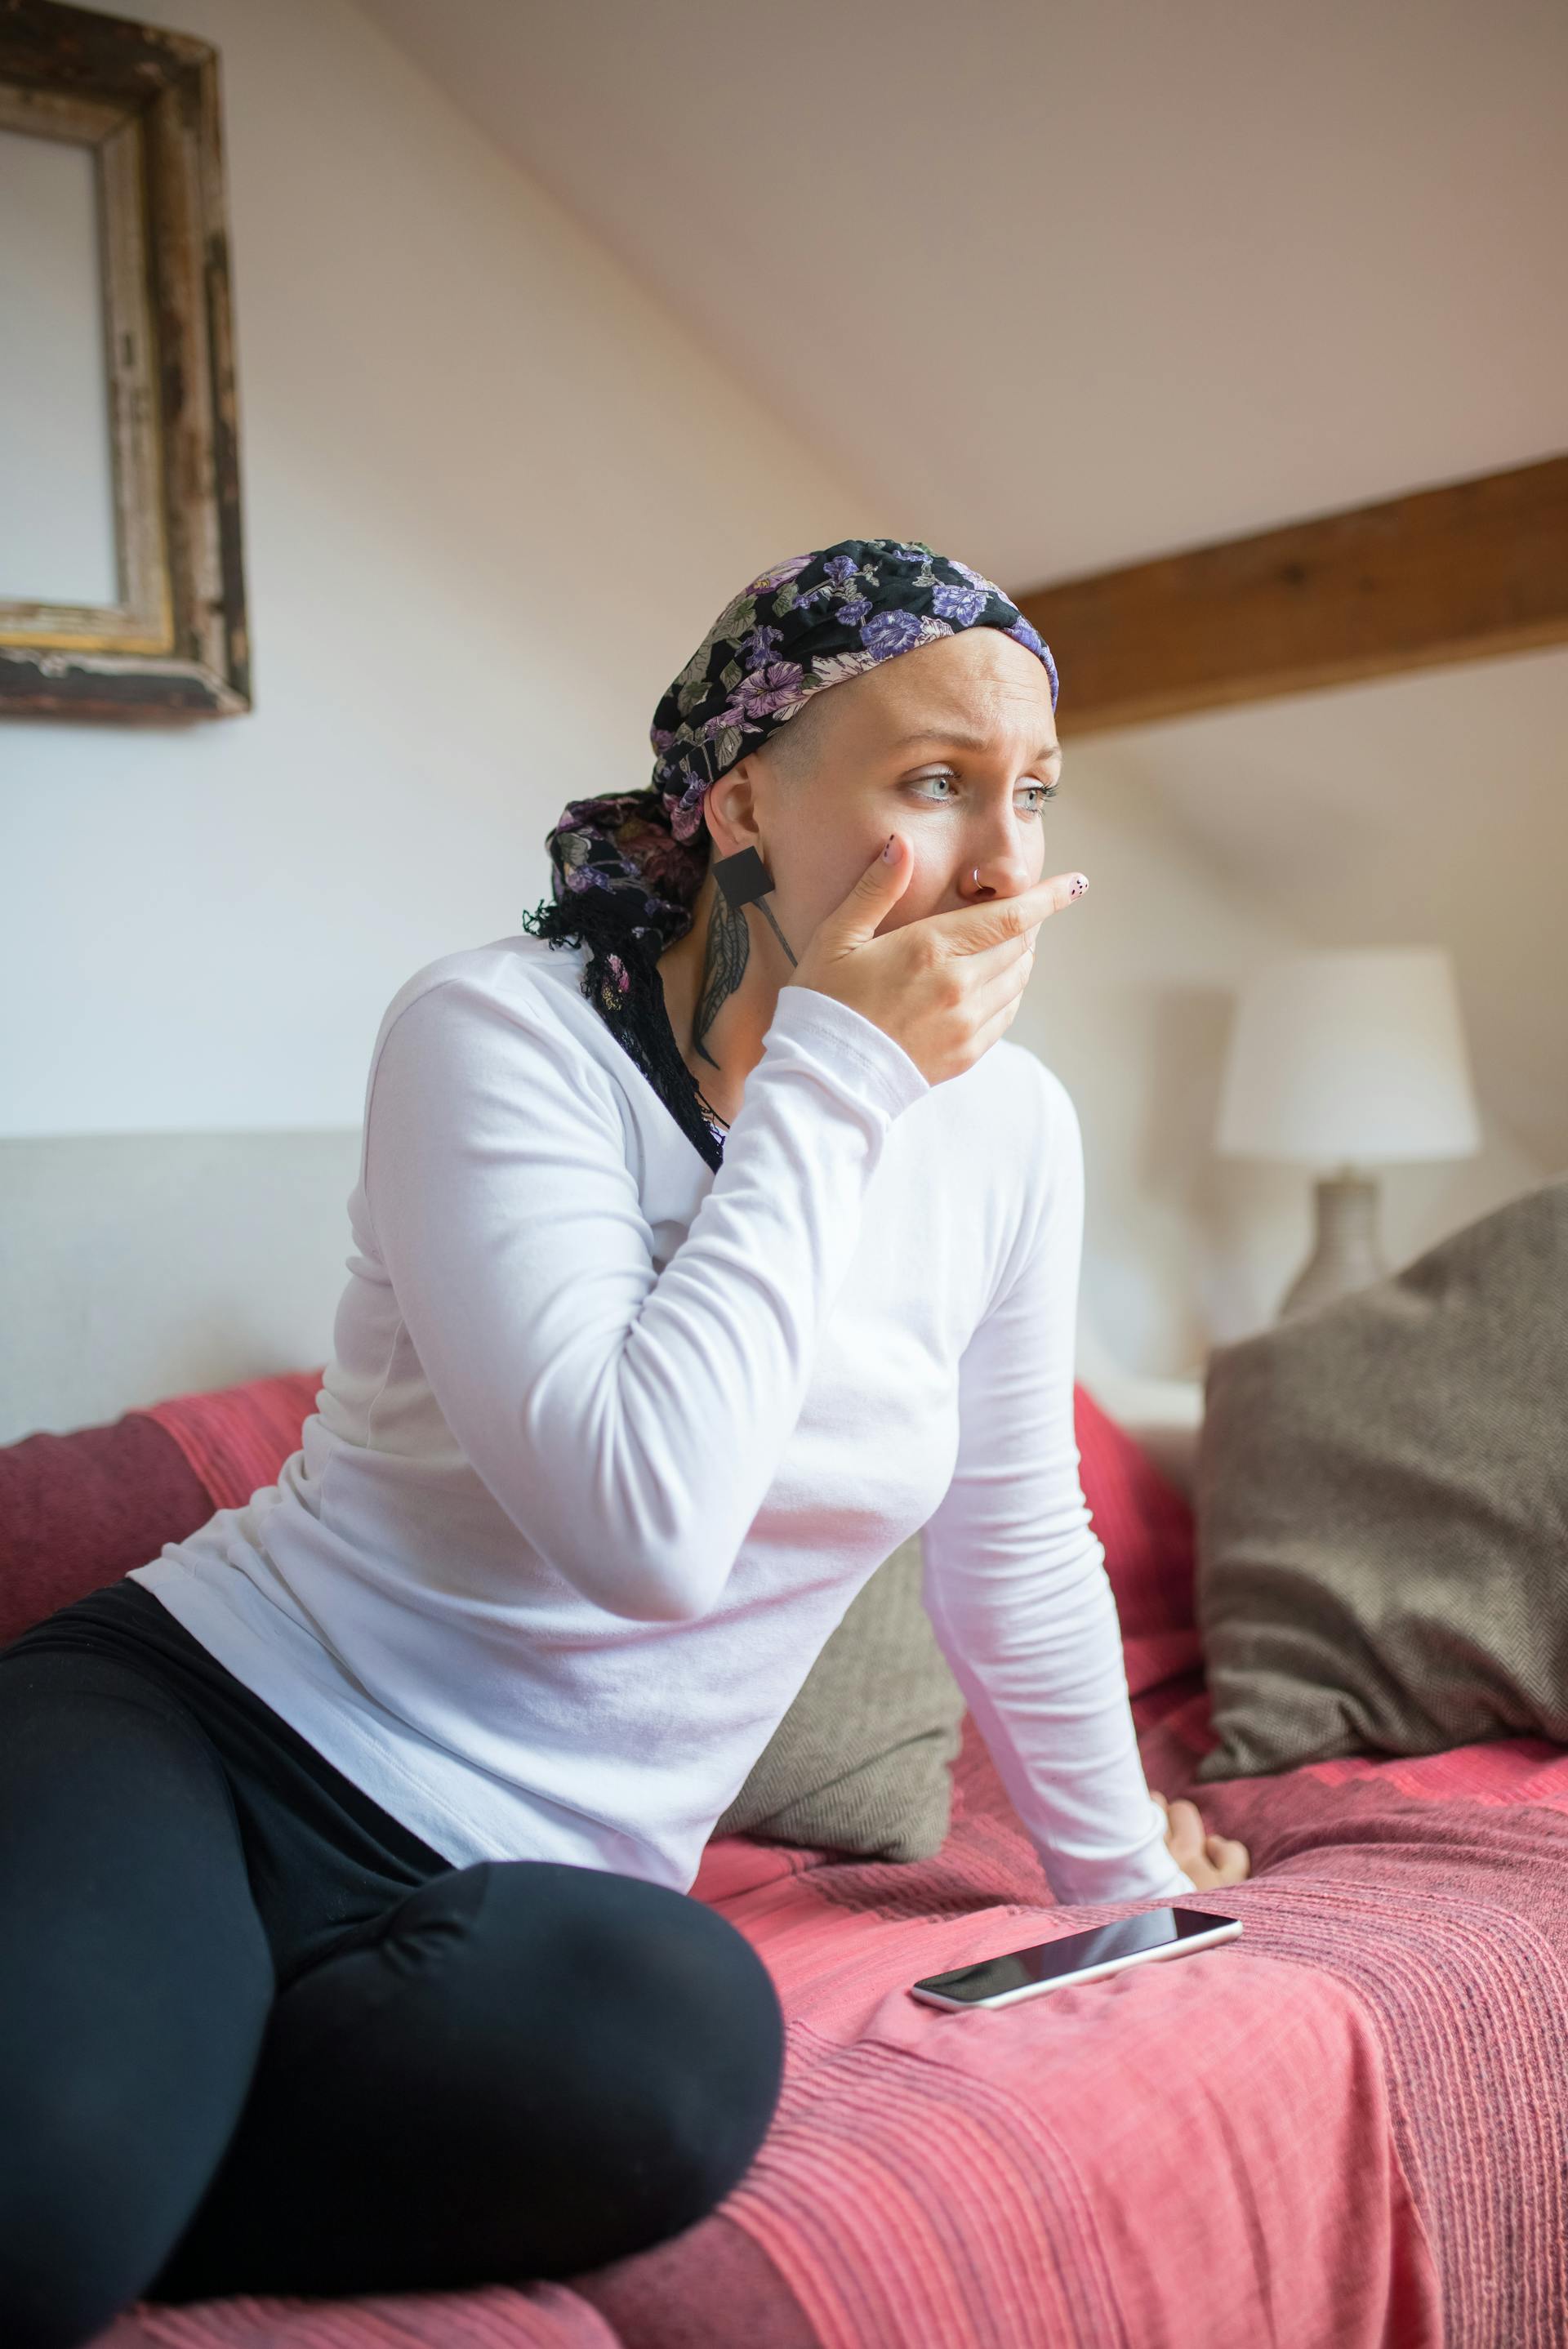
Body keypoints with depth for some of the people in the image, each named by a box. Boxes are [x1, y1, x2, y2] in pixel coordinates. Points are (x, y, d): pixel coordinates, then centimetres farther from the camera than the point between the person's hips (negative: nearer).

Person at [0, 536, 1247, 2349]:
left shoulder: (1009, 1128, 2)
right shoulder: (499, 1031, -13)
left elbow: (1017, 1549, 14)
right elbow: (649, 1523, -26)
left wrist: (1116, 1865, 24)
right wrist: (840, 1080, -19)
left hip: (527, 1879, 6)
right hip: (194, 1722, -5)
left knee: (683, 2043, -32)